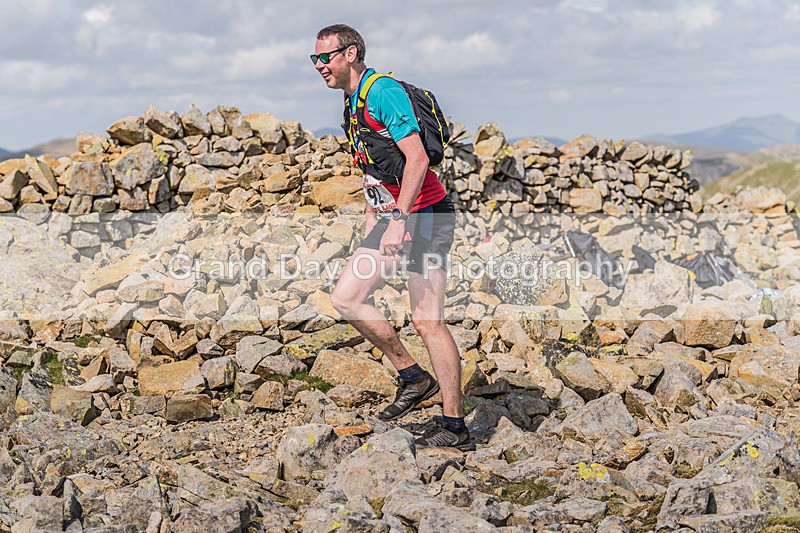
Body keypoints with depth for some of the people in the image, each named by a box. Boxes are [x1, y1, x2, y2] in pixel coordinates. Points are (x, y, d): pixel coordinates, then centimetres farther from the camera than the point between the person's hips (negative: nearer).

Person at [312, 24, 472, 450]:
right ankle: (413, 378, 11)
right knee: (345, 297, 2)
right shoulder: (352, 105, 16)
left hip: (424, 216, -9)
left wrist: (399, 219, -27)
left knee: (427, 320, -9)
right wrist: (371, 230, 21)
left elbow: (417, 159, -22)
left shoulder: (383, 92, -14)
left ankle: (454, 426, -2)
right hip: (391, 220, 10)